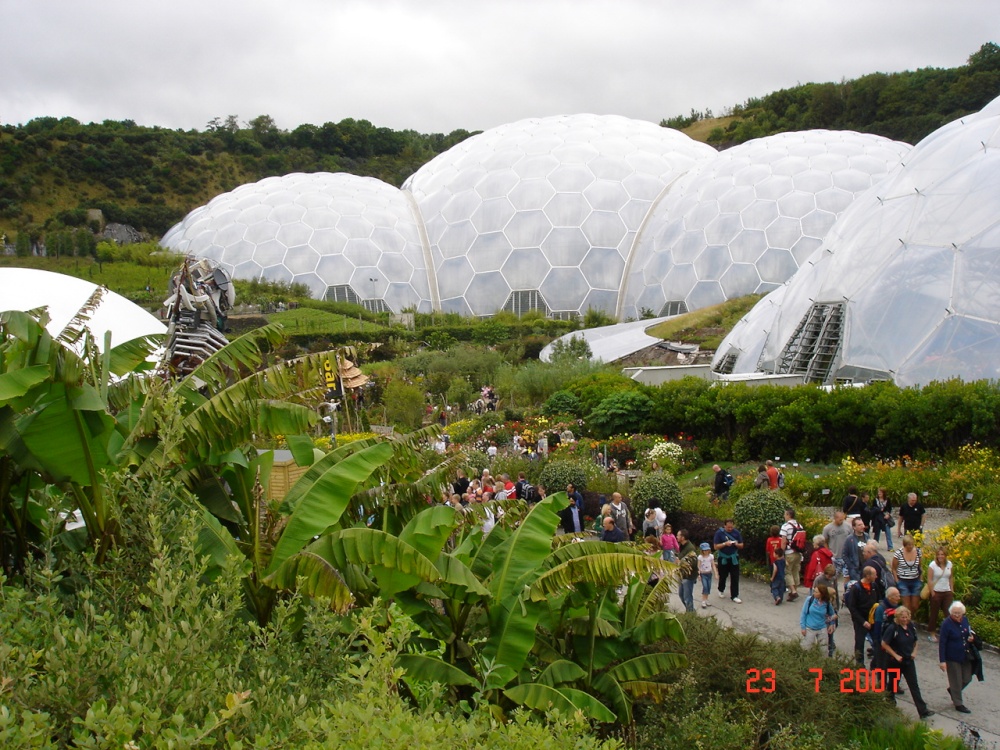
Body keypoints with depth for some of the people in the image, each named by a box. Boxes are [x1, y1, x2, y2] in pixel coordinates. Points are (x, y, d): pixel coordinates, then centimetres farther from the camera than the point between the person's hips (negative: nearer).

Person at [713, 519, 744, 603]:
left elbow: (741, 546, 5)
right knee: (722, 576, 14)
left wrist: (737, 544, -17)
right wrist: (725, 544, -23)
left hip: (734, 558, 1)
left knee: (735, 578, -1)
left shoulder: (736, 533, -1)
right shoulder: (719, 533, -8)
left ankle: (734, 596, 6)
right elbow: (716, 546, -10)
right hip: (723, 558, -1)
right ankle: (721, 590, 39)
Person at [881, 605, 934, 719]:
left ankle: (923, 711, -2)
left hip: (908, 660, 4)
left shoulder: (911, 626, -1)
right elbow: (884, 644, -16)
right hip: (895, 661, -4)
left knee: (914, 685, 1)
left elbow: (916, 640, 16)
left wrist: (914, 651, 1)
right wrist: (895, 655, -17)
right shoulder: (892, 628, -18)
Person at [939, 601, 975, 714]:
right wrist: (942, 661, -20)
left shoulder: (965, 620, -2)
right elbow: (942, 643, -18)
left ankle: (952, 690, 43)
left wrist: (971, 638, -8)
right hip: (953, 658, -6)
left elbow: (970, 632, 17)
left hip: (965, 656, 6)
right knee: (956, 681, 6)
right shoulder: (946, 624, -21)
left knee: (967, 679, 16)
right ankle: (958, 704, 23)